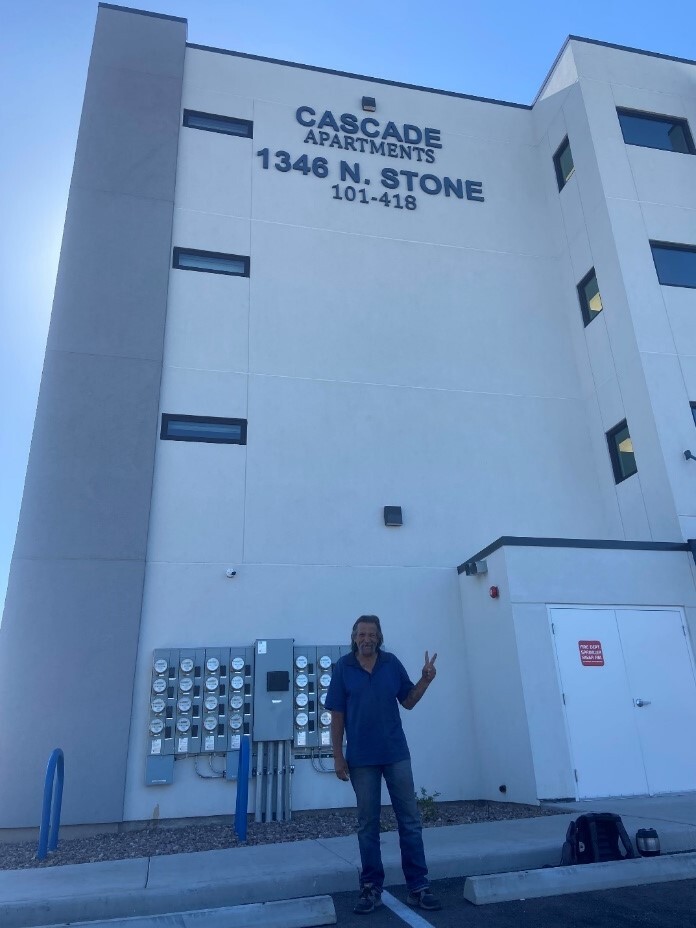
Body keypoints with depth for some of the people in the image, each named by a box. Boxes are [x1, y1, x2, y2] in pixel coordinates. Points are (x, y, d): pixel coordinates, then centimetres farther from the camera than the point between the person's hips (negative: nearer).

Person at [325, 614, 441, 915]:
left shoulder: (392, 663, -1)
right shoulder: (343, 667, -5)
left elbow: (408, 701, 7)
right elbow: (337, 715, -2)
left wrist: (425, 680, -9)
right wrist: (338, 756, -4)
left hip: (396, 753, 1)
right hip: (361, 758, -1)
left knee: (410, 821, 6)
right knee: (367, 825, 10)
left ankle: (418, 887, 17)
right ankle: (371, 888, 22)